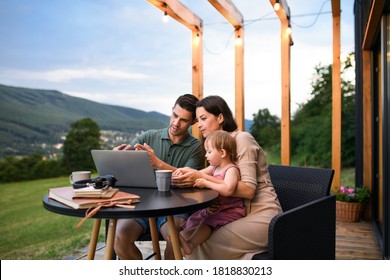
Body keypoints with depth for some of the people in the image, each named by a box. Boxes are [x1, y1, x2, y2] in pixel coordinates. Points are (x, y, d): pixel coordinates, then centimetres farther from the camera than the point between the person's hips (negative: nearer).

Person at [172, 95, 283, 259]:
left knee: (207, 245, -16)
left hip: (262, 216, -7)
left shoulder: (242, 138, -12)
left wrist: (201, 178, -26)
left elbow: (248, 190, -22)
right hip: (242, 214, 7)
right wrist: (190, 177, -15)